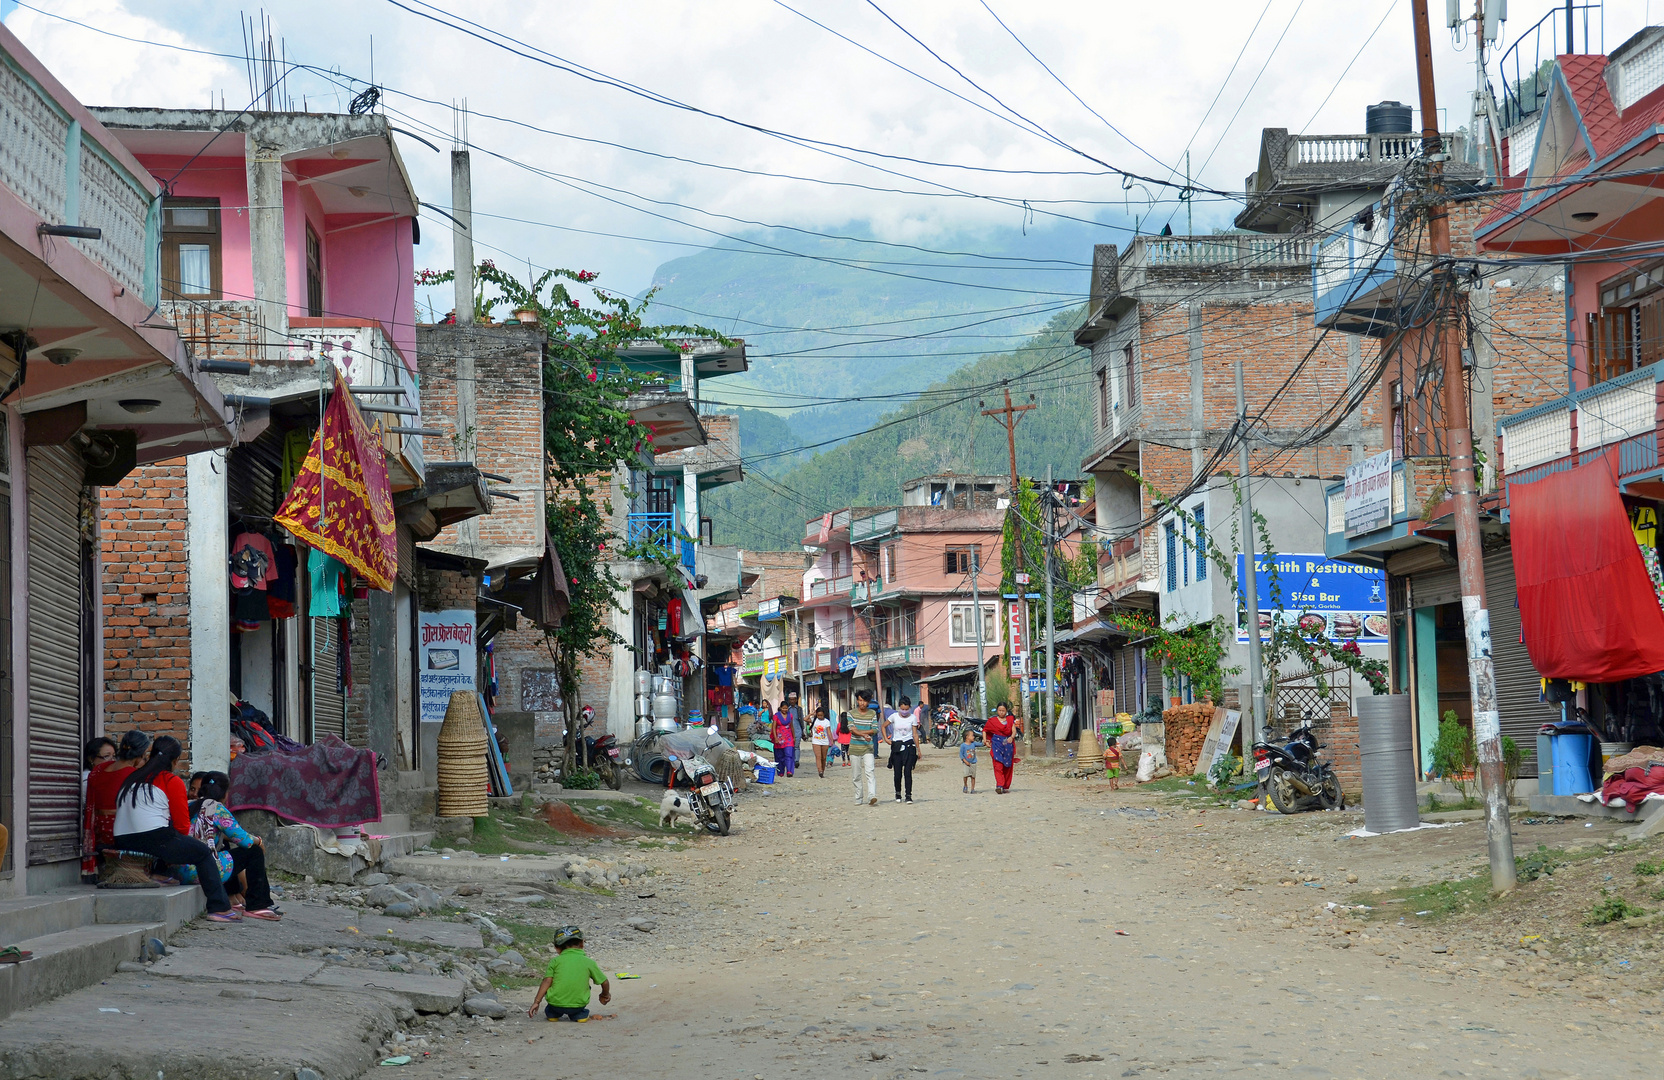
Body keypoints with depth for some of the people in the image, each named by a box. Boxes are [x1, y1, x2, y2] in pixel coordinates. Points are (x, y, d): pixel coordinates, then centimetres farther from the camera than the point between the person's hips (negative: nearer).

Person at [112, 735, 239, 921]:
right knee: (204, 853, 11)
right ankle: (219, 908, 7)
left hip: (122, 842, 7)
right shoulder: (173, 782, -1)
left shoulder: (130, 779, 18)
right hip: (156, 840, -7)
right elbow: (183, 824, -1)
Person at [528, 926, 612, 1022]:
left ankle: (553, 1013, 27)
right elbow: (605, 983, 13)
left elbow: (547, 981, -5)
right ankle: (579, 1014, 18)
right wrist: (605, 995, 34)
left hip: (555, 1003, 0)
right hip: (578, 1004, 0)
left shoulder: (555, 961, 4)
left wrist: (536, 1002, -3)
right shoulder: (589, 962, 6)